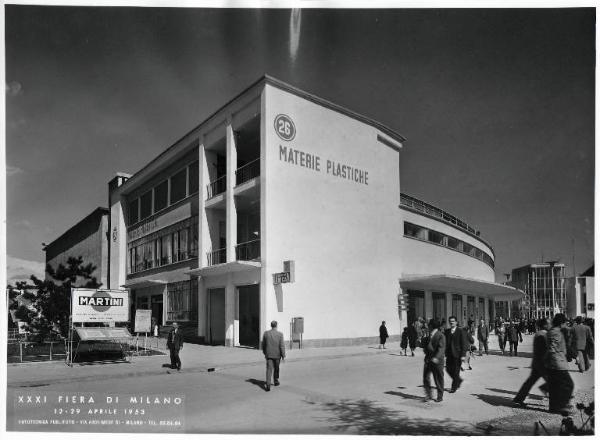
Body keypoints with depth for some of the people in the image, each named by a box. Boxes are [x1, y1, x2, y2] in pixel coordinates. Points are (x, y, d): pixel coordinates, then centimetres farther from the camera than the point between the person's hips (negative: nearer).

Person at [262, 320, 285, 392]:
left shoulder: (266, 333, -3)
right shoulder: (280, 334, -11)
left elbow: (263, 344, 6)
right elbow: (282, 346, -12)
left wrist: (264, 352, 21)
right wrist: (283, 355, -6)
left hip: (269, 354, 1)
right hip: (277, 355, -1)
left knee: (269, 369, -3)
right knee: (276, 368, 19)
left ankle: (268, 384, -17)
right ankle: (276, 381, 34)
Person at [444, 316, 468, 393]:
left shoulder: (461, 331, -5)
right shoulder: (447, 331, 8)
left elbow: (464, 344, -7)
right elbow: (445, 342, 11)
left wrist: (463, 355, -13)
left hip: (457, 354, -5)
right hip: (449, 354, 5)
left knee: (456, 371, 0)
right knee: (448, 369, 6)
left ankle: (454, 387, 14)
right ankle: (458, 380, 31)